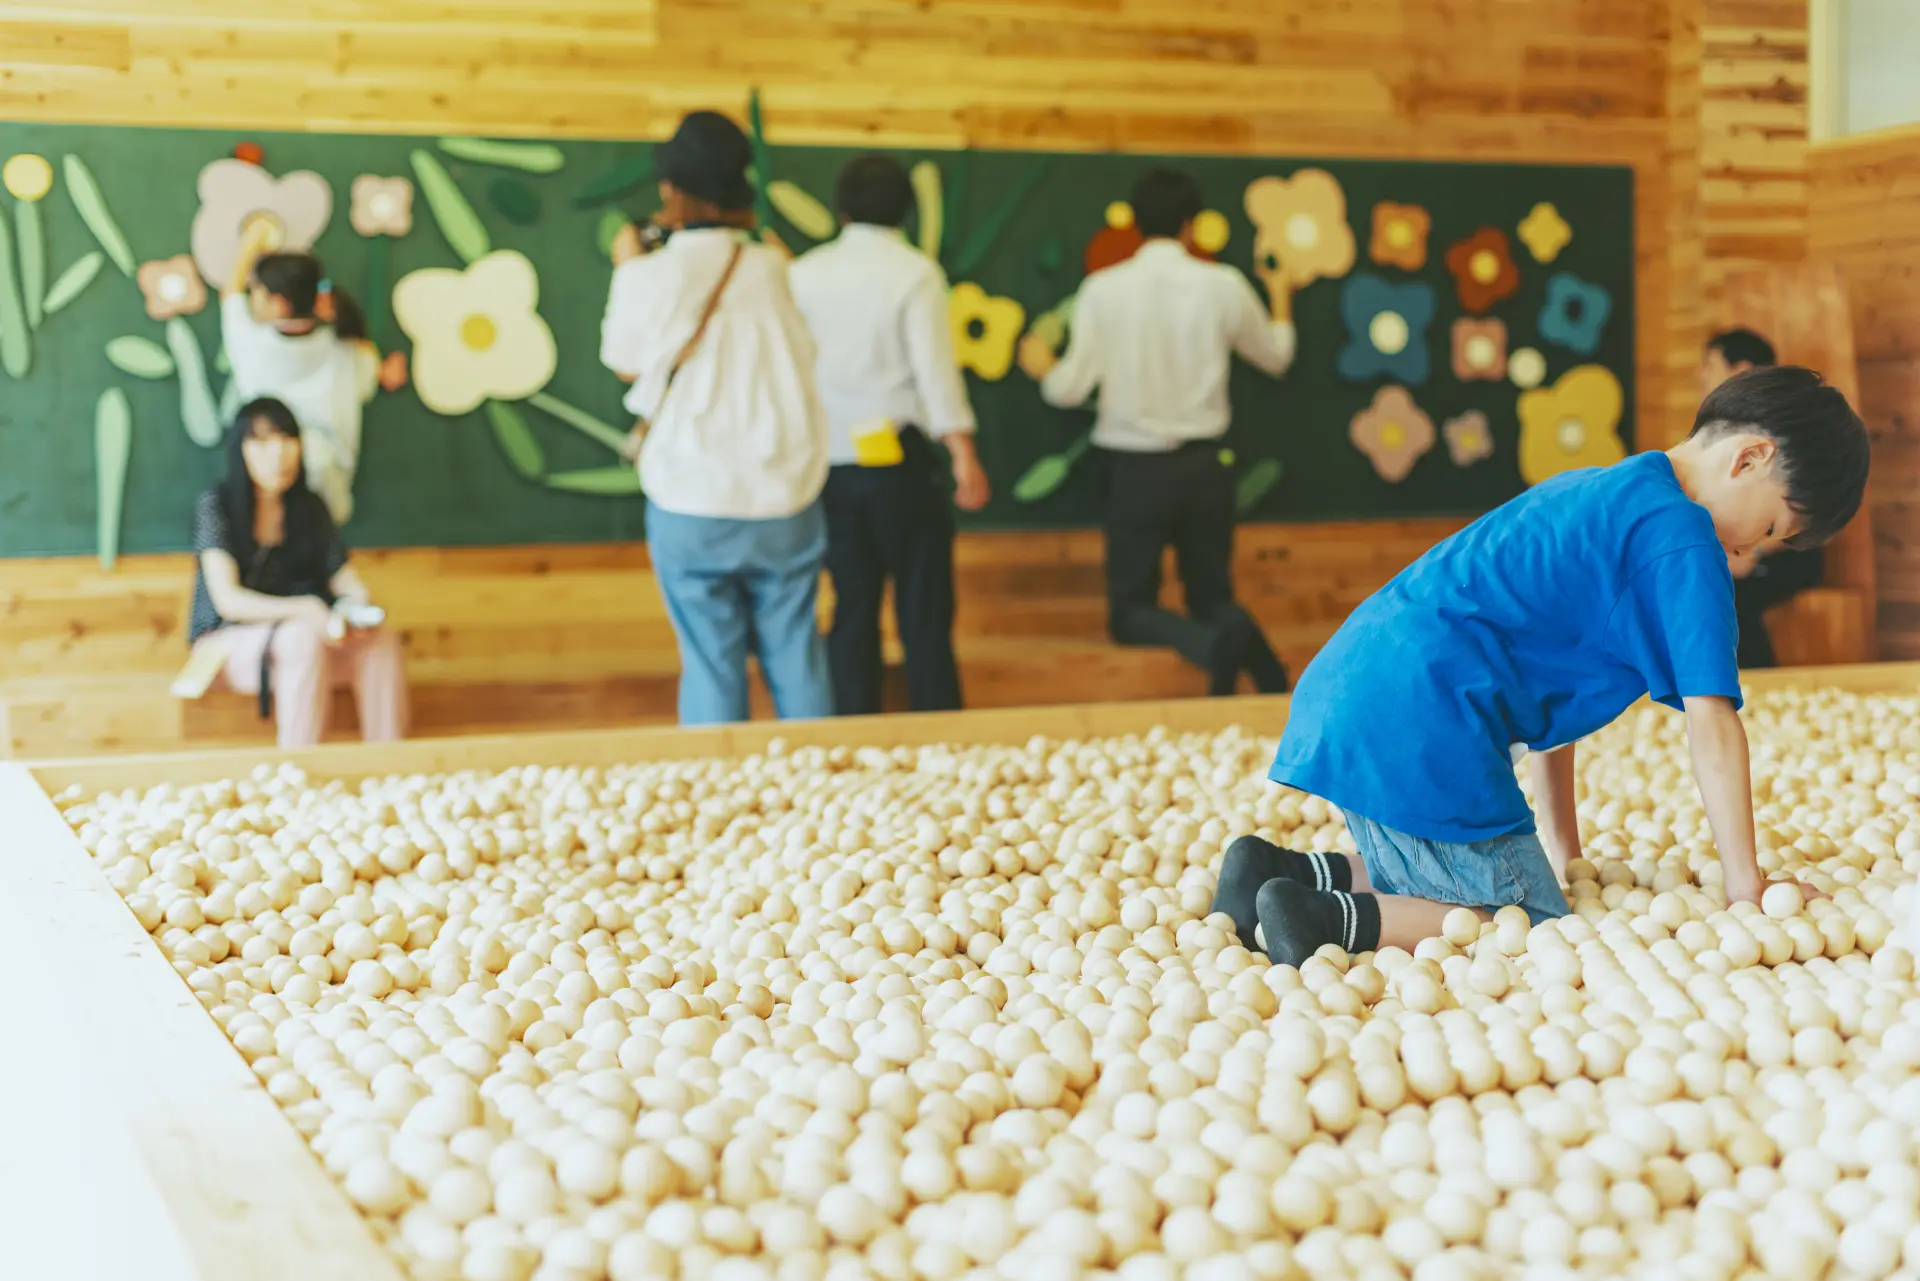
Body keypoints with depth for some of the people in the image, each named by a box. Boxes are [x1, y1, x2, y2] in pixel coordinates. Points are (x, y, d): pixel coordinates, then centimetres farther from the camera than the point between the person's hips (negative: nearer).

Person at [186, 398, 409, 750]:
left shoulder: (310, 508, 7)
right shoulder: (216, 505, -8)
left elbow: (349, 585, 6)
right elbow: (227, 599, -18)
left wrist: (356, 609, -20)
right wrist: (305, 611, -32)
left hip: (303, 635, 4)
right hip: (228, 641, -4)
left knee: (381, 643, -24)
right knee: (304, 639, -35)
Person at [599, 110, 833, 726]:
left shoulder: (649, 277, -7)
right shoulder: (773, 269, -2)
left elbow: (625, 364, 9)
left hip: (692, 507, -2)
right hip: (786, 499, 2)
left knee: (711, 668, 5)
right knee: (798, 663, 10)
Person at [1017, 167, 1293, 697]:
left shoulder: (1104, 289, -8)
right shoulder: (1224, 286, -2)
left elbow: (1071, 389, -8)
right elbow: (1275, 357, 15)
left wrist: (1041, 366, 14)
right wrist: (1280, 300, 35)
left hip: (1137, 468, -2)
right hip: (1204, 463, 2)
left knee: (1130, 611, 8)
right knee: (1212, 597, 15)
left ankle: (1211, 642, -25)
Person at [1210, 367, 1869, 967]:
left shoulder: (1594, 494, 26)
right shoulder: (1681, 540, -3)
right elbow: (1711, 722, -6)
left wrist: (1563, 855, 29)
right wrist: (1745, 886, 2)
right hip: (1420, 732, -10)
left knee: (1429, 884, 25)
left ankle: (1284, 871, 8)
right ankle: (1339, 921, -18)